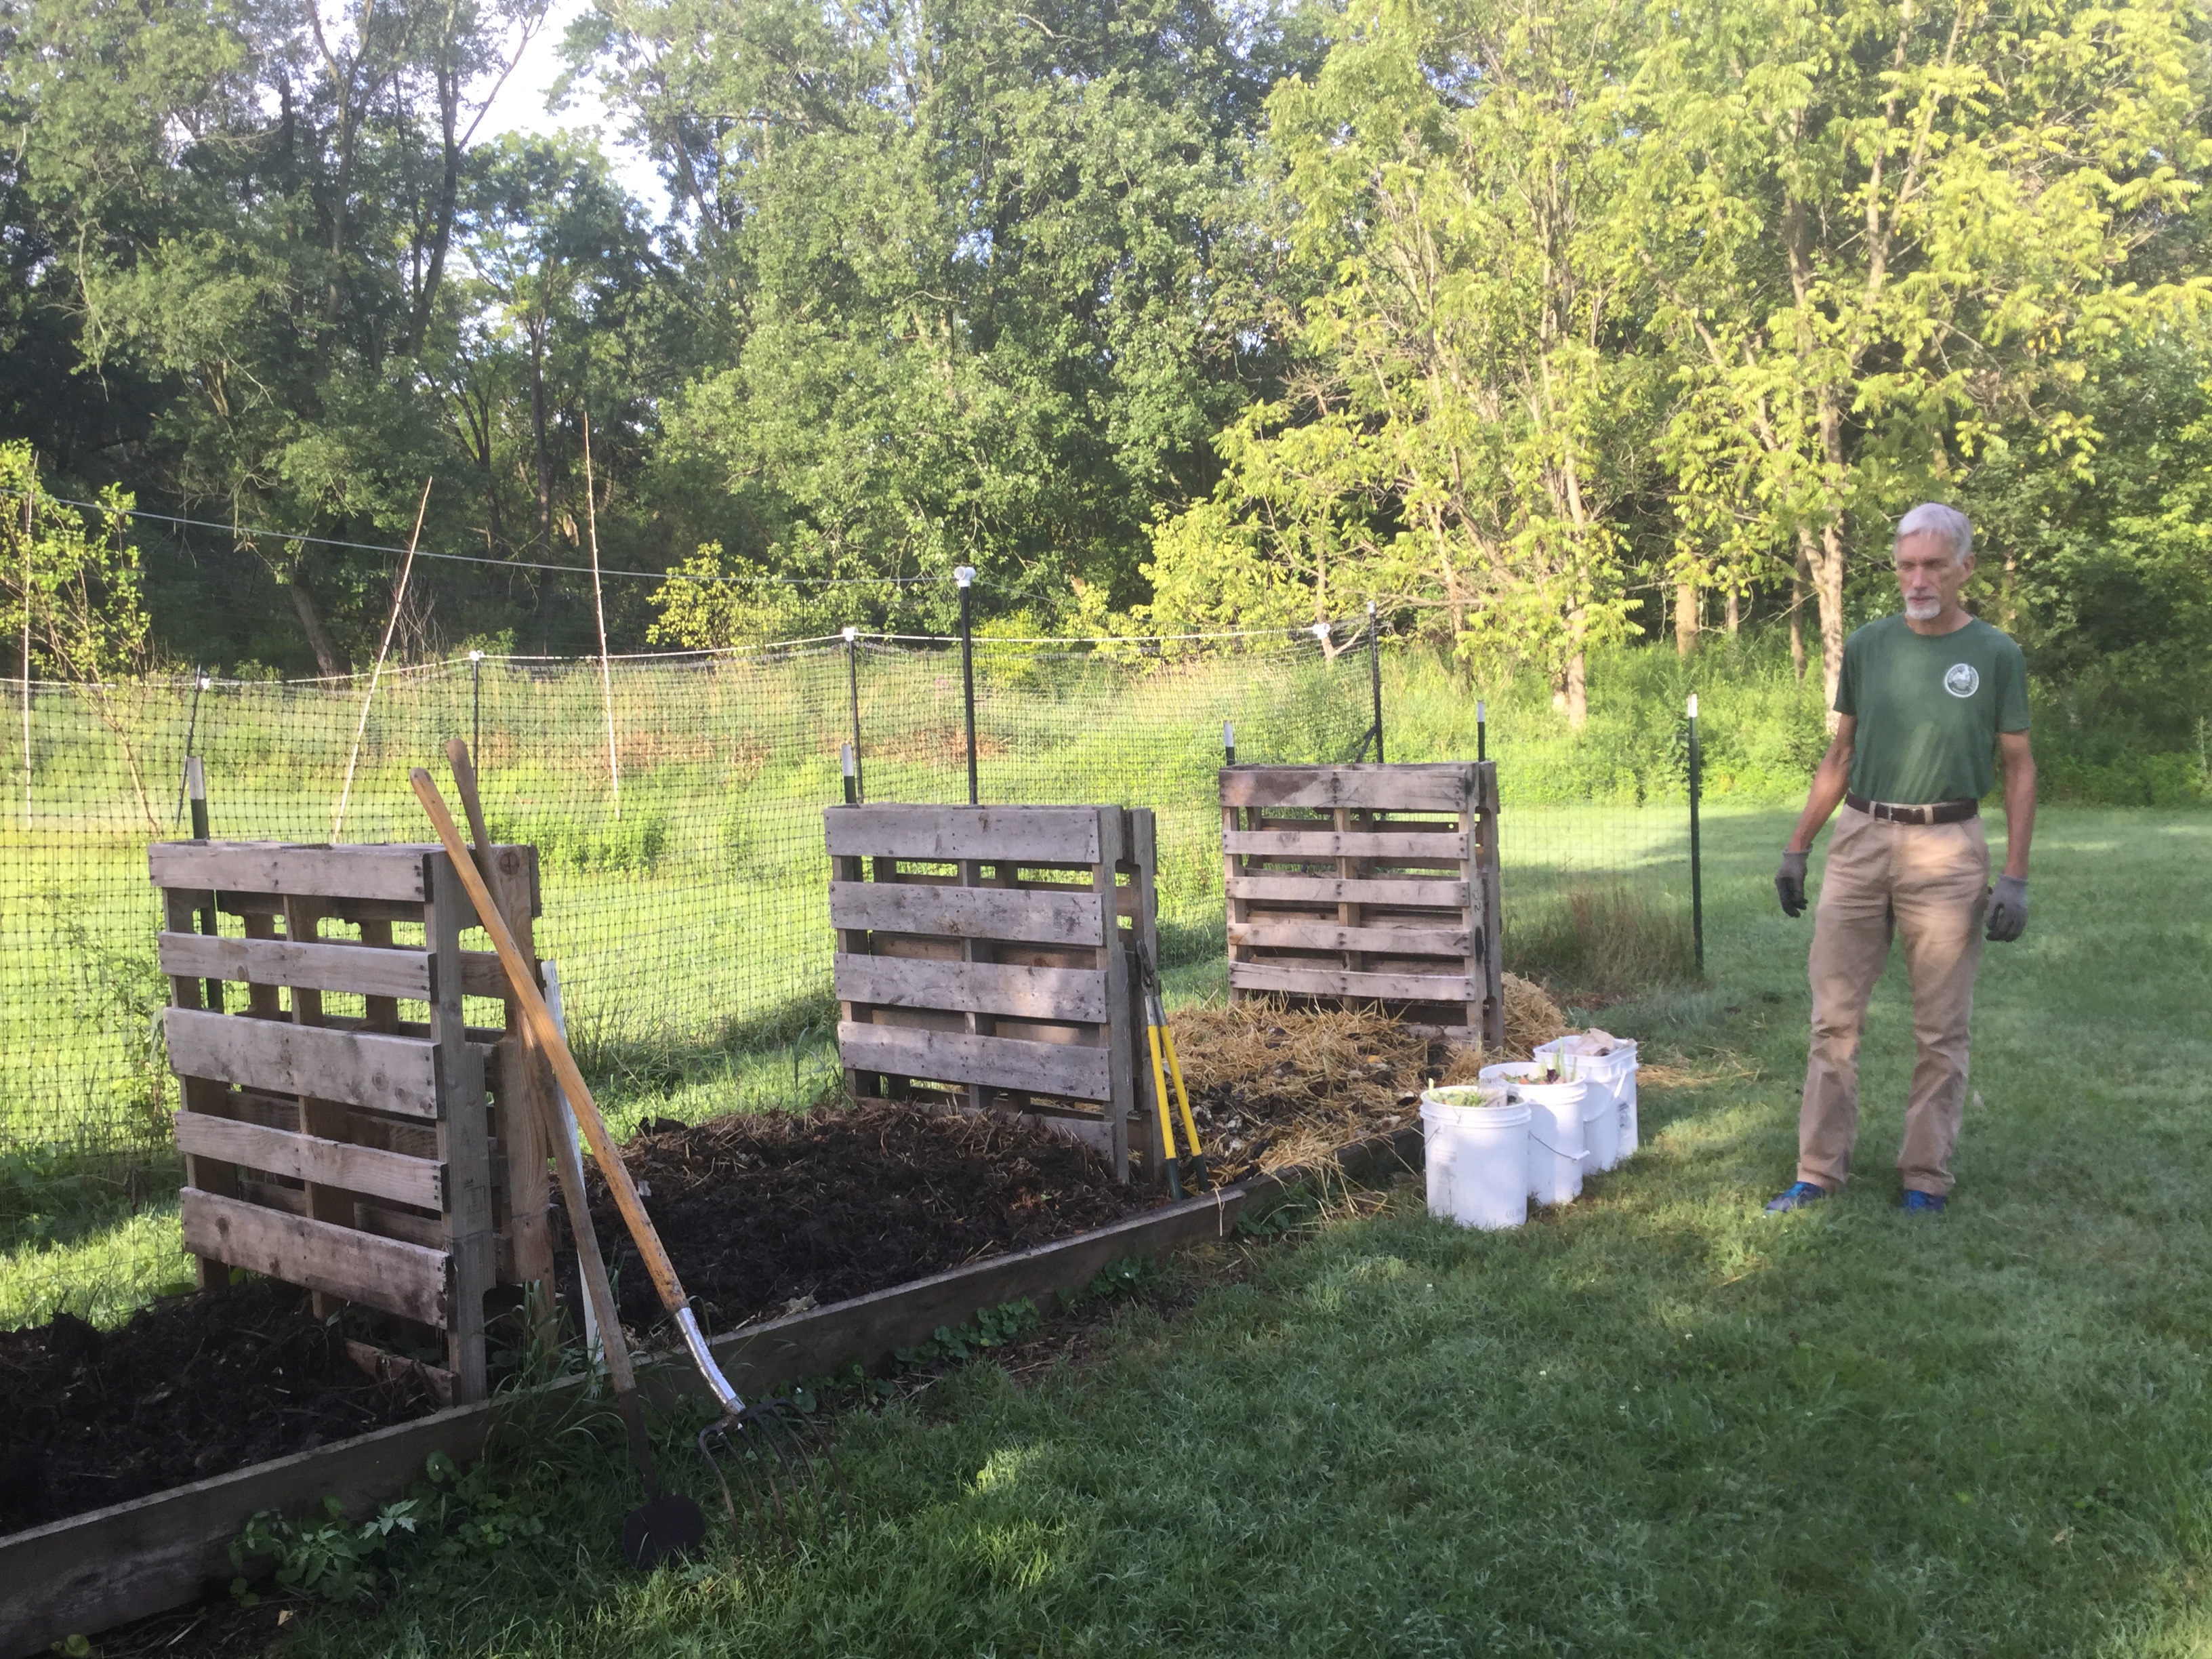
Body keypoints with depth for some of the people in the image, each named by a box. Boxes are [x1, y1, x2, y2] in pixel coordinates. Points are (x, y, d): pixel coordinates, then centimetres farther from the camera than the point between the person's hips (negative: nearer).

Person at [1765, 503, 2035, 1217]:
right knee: (1835, 1019, 4)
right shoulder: (1867, 645, 6)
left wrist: (2016, 878, -7)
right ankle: (1819, 1172, 13)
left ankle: (1926, 1178, 17)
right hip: (1859, 842, 3)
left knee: (1941, 1030, 5)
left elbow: (2020, 769, 0)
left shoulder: (1996, 655, -1)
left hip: (1948, 852, -2)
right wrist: (1797, 848, 9)